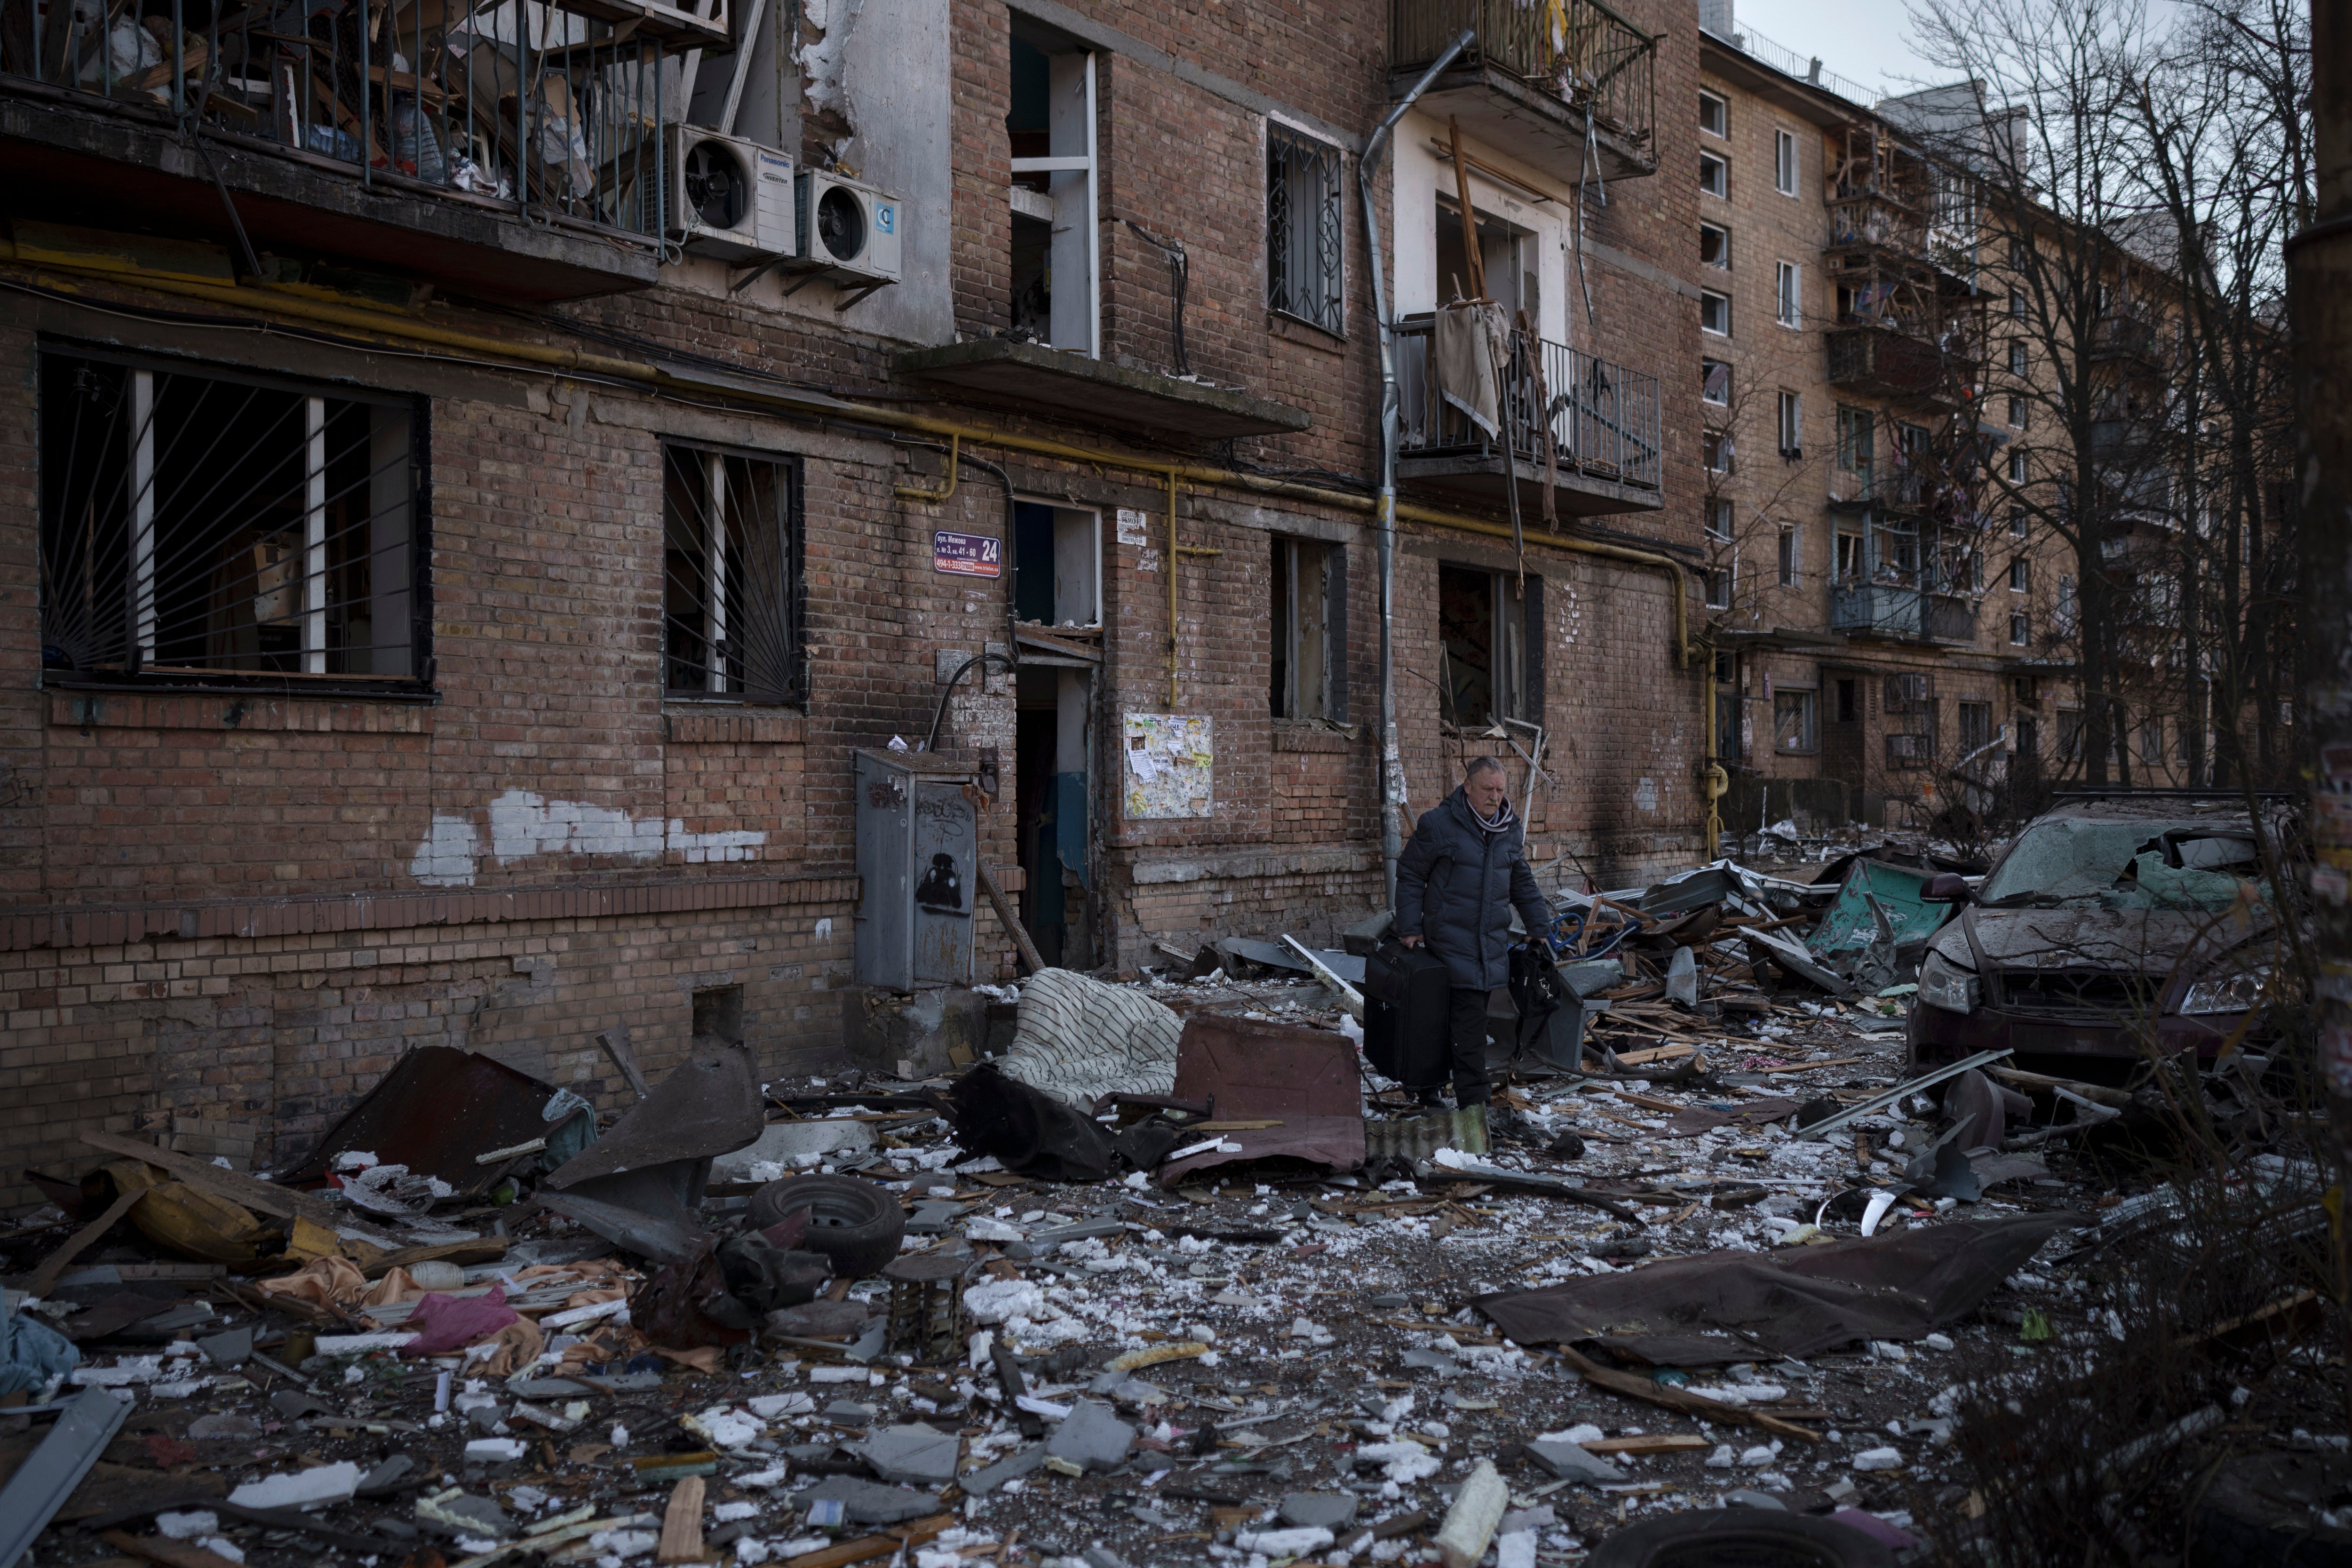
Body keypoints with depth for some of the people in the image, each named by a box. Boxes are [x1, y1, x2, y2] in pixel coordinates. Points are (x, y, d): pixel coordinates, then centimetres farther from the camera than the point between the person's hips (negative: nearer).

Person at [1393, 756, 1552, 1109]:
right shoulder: (1438, 825, -8)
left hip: (1493, 945, 6)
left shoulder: (1511, 831, 10)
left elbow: (1523, 884, 22)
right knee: (1470, 1023, -11)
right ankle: (1472, 1102, -8)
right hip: (1451, 943, -6)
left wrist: (1540, 928, 19)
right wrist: (1410, 928, -6)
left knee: (1472, 1019, 11)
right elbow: (1410, 876, -2)